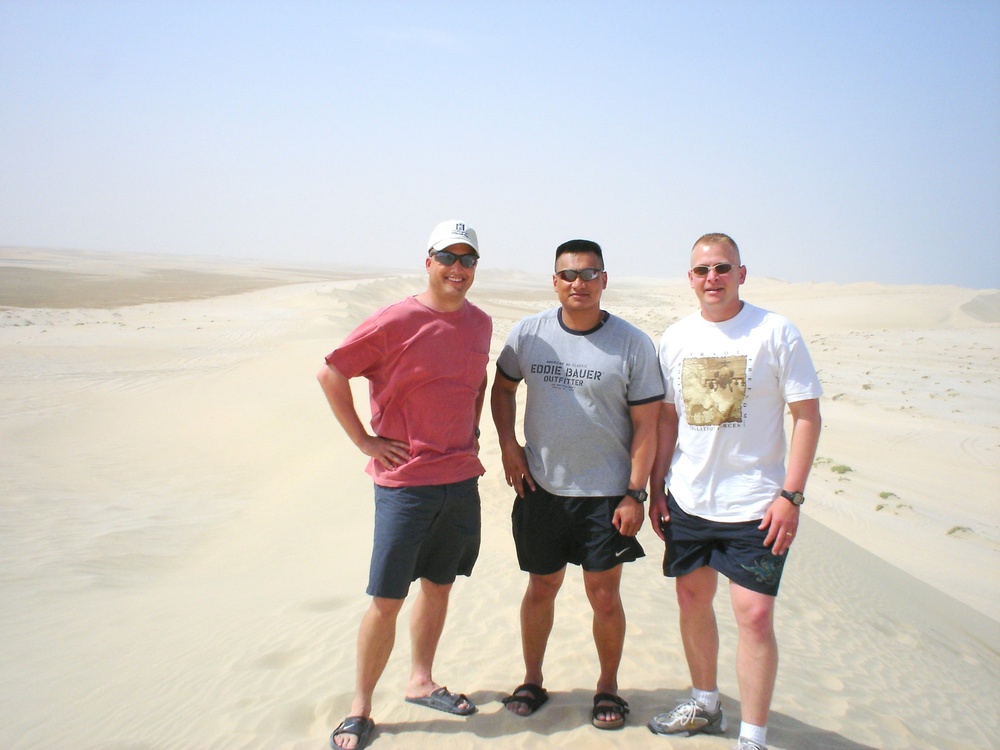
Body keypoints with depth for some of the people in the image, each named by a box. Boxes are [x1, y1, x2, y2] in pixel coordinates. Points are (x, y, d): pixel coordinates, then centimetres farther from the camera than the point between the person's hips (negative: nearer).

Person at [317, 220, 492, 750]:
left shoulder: (480, 323, 6)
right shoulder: (396, 322, -13)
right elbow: (331, 374, -9)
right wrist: (364, 440, -9)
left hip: (462, 480, 6)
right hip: (405, 481, -6)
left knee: (439, 586, 18)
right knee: (386, 601, 0)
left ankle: (420, 681, 36)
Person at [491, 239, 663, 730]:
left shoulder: (632, 344, -8)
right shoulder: (529, 333, -1)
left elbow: (645, 424, -6)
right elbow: (503, 386, 15)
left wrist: (635, 494, -10)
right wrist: (507, 445, 3)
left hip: (606, 493, -2)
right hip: (540, 487, 2)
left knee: (604, 596, 5)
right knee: (541, 587, 14)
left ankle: (608, 686, 27)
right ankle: (532, 680, 32)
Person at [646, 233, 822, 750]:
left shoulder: (775, 332, -8)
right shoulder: (675, 338, 5)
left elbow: (807, 416, -7)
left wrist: (790, 495, -13)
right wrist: (656, 489, 8)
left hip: (754, 506, -4)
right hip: (687, 500, 5)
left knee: (754, 616, -6)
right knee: (692, 602, 15)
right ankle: (704, 706, 36)